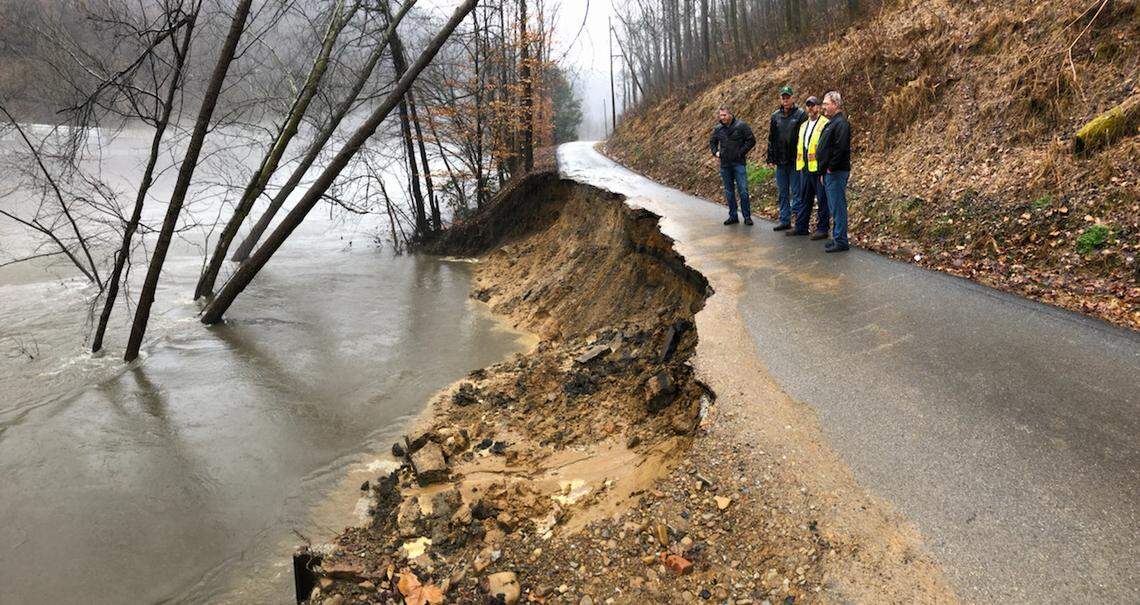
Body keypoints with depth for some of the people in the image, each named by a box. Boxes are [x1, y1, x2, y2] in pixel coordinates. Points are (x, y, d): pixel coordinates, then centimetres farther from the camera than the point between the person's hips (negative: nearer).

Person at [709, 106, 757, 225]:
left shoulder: (741, 126, -5)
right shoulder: (718, 129, 8)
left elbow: (751, 140, -4)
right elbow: (712, 141, 24)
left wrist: (741, 152, -11)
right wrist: (715, 152, 7)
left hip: (739, 163, -4)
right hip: (725, 164, 4)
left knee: (743, 190, -7)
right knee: (729, 192, 9)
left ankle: (747, 217, 0)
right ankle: (733, 216, 18)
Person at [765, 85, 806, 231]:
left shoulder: (801, 115, -4)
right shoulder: (775, 116, 10)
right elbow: (771, 139, 14)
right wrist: (770, 158, 9)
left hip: (795, 160, -5)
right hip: (780, 161, 5)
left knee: (797, 192, -1)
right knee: (783, 192, 11)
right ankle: (784, 220, 20)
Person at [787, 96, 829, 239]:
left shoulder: (825, 124, -9)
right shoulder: (803, 125, 17)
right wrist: (799, 165, 16)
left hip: (818, 168, -8)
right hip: (805, 168, 8)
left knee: (822, 199, 0)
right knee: (804, 199, 14)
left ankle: (822, 229, 7)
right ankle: (801, 226, 23)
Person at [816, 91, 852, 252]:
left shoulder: (840, 123, -14)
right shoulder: (832, 122, 19)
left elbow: (841, 148, -23)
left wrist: (830, 167, -18)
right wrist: (824, 170, 18)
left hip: (836, 172, -10)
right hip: (829, 172, 10)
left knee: (838, 206, -7)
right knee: (834, 207, 14)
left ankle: (840, 241, -3)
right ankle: (837, 238, 22)